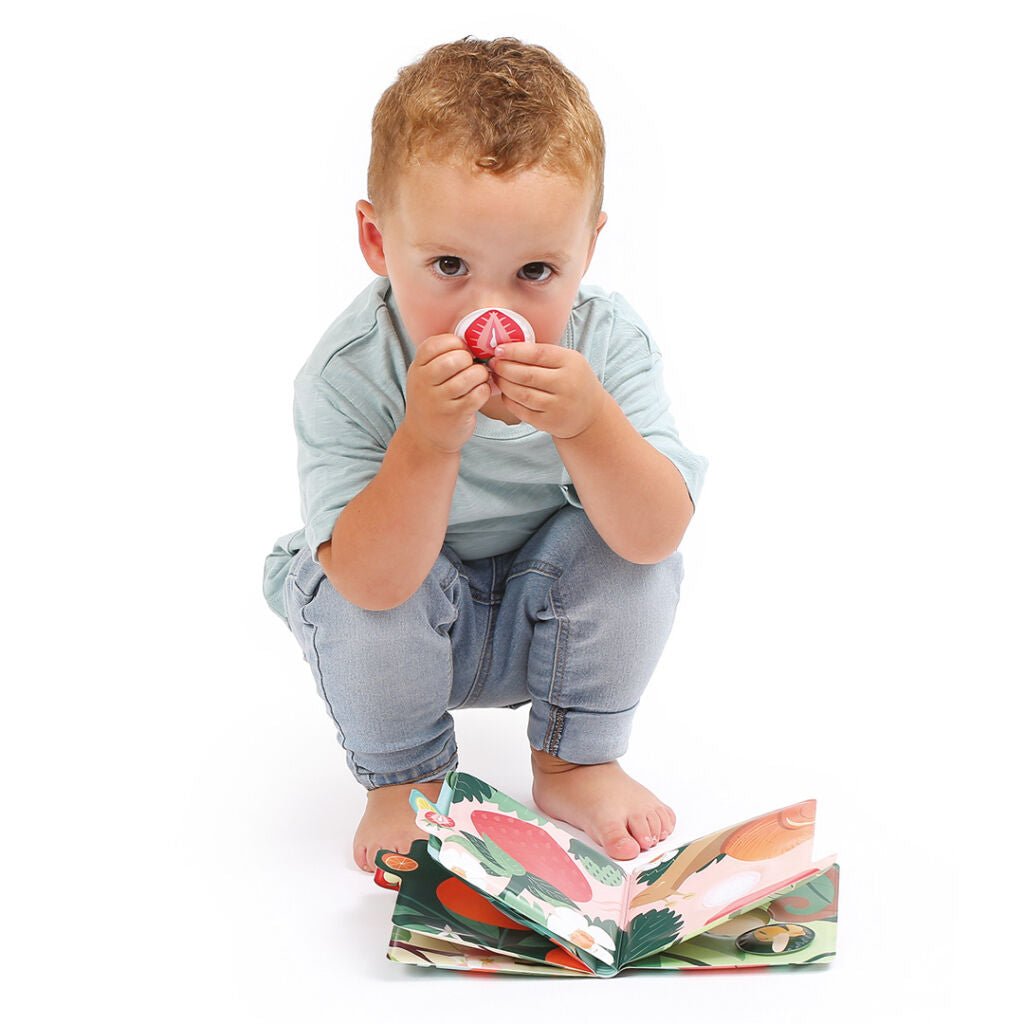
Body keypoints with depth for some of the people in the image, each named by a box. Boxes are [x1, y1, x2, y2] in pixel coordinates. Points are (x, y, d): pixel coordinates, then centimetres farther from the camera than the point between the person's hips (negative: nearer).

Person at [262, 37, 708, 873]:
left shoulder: (608, 344, -22)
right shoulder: (347, 375, -30)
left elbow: (657, 535, -28)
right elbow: (374, 583, -36)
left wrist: (589, 425, -46)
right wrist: (427, 441, -50)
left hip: (546, 624, 2)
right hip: (397, 620, -1)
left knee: (629, 542, -23)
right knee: (358, 597, -30)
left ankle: (575, 762, 2)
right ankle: (404, 777, 1)